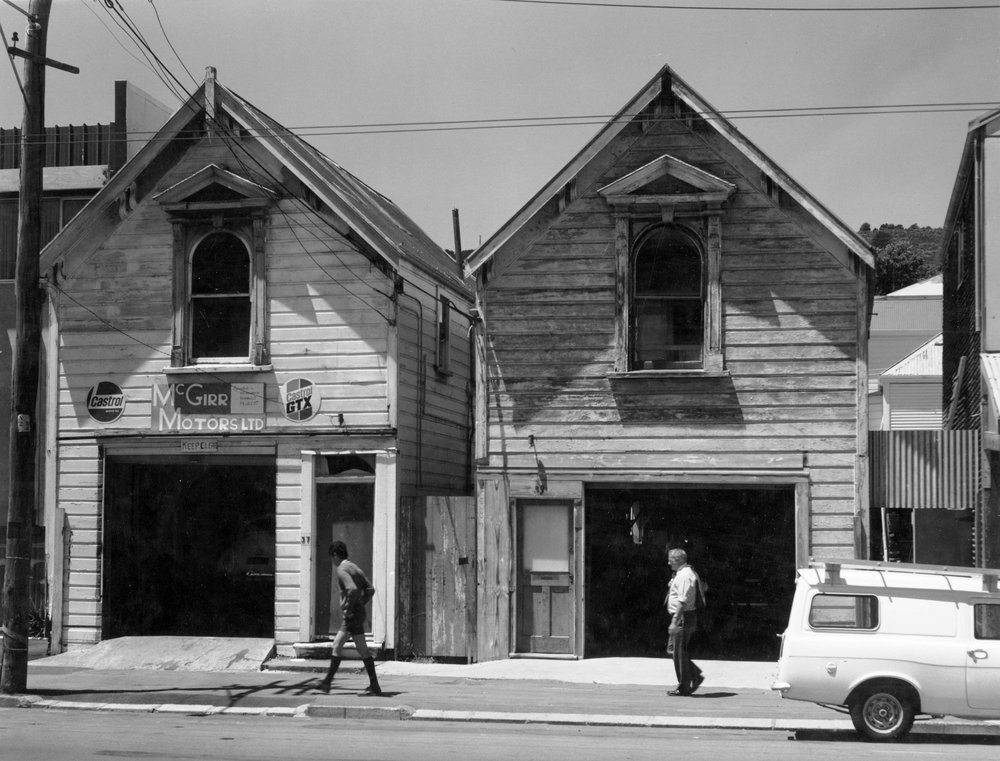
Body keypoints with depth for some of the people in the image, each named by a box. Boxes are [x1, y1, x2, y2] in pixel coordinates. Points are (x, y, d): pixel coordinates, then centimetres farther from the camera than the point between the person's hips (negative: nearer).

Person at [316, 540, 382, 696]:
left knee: (363, 650, -6)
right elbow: (370, 589, 15)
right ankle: (327, 682, 17)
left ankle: (374, 686, -3)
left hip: (352, 614, -9)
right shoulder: (354, 568, 16)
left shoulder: (342, 570, -12)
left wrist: (349, 608, -18)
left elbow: (352, 589, -28)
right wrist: (360, 604, 12)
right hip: (358, 612, 10)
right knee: (336, 645, 13)